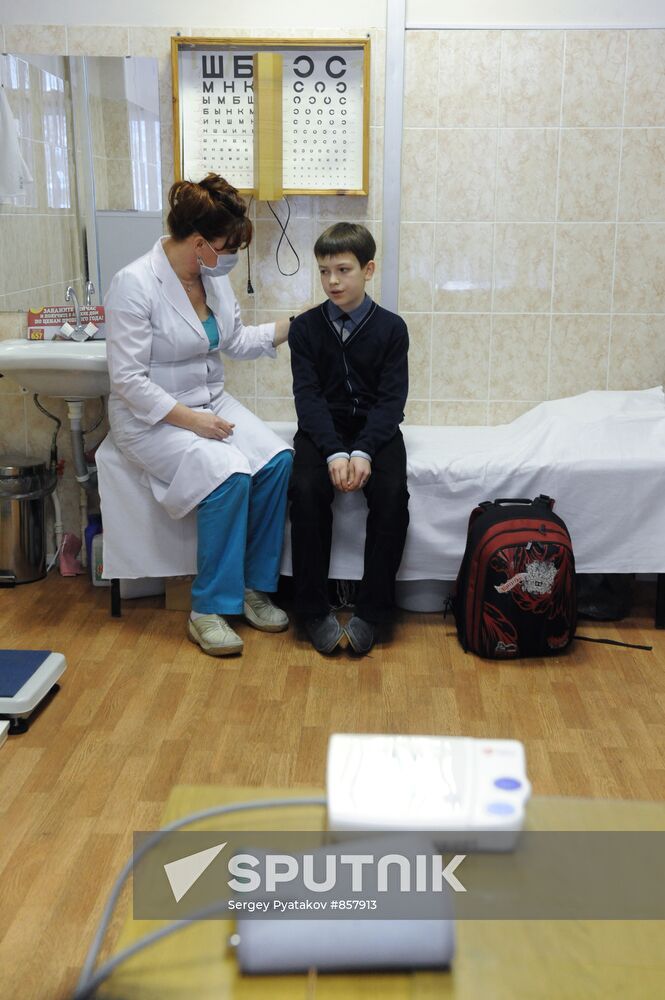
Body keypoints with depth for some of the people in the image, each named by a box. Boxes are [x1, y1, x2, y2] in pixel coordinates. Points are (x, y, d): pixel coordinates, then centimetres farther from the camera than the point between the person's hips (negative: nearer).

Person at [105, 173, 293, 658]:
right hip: (152, 416, -7)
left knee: (277, 460, -18)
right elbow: (128, 379, -20)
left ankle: (254, 586, -4)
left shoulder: (215, 275, 2)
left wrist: (291, 327, 8)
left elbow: (235, 340, 18)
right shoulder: (134, 284, -19)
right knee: (229, 474, -30)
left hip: (211, 402, 7)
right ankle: (210, 609, -15)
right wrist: (190, 419, -23)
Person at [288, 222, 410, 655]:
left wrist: (364, 451, -23)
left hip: (375, 428, 0)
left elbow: (391, 399, -6)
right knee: (307, 490, -29)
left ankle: (372, 611, -15)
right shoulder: (305, 327, 2)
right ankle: (315, 610, -15)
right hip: (323, 428, 1)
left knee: (392, 495, -28)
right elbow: (308, 396, -6)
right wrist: (334, 452, -22)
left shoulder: (391, 328, 0)